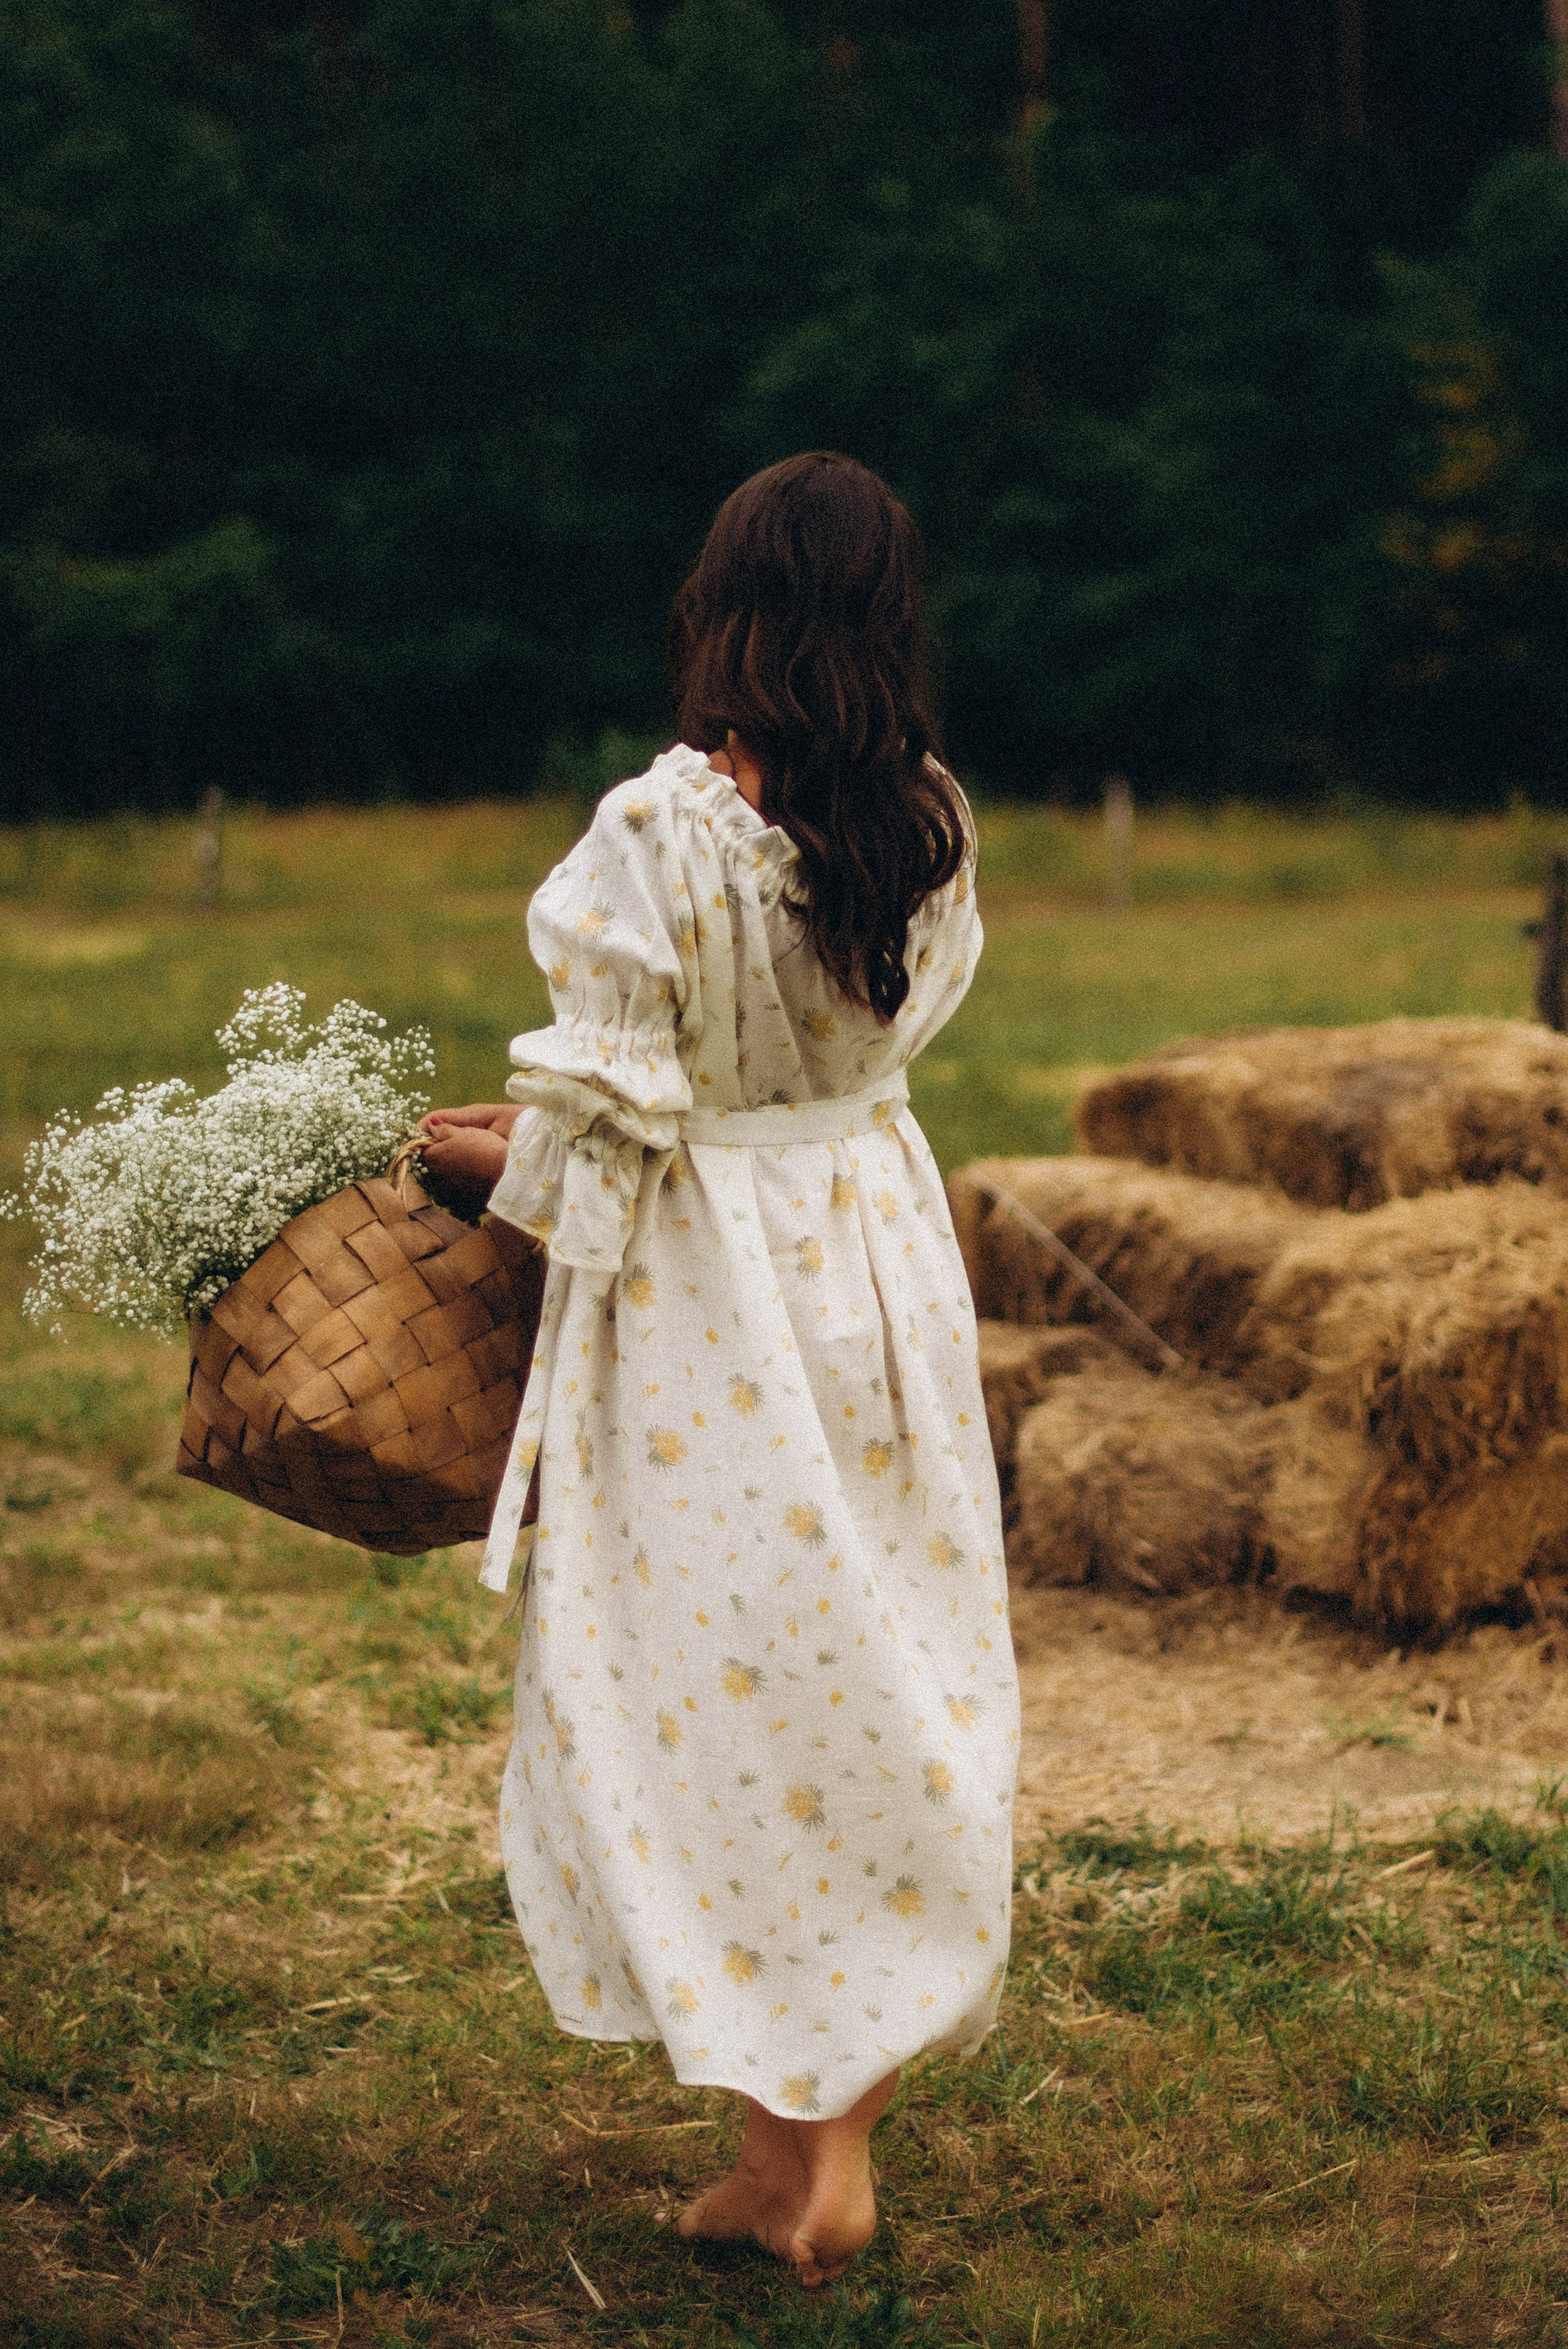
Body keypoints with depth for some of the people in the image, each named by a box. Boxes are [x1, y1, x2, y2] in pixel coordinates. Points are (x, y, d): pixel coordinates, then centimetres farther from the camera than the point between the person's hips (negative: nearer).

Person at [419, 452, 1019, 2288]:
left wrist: (499, 1159, 6)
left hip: (712, 1298, -6)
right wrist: (557, 1115, 13)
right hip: (882, 1253, 6)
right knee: (886, 1687, 13)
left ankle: (791, 2151, 10)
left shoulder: (661, 829, -20)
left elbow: (614, 1122, -17)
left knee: (723, 1701, 5)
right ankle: (836, 2138, 21)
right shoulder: (928, 827, -1)